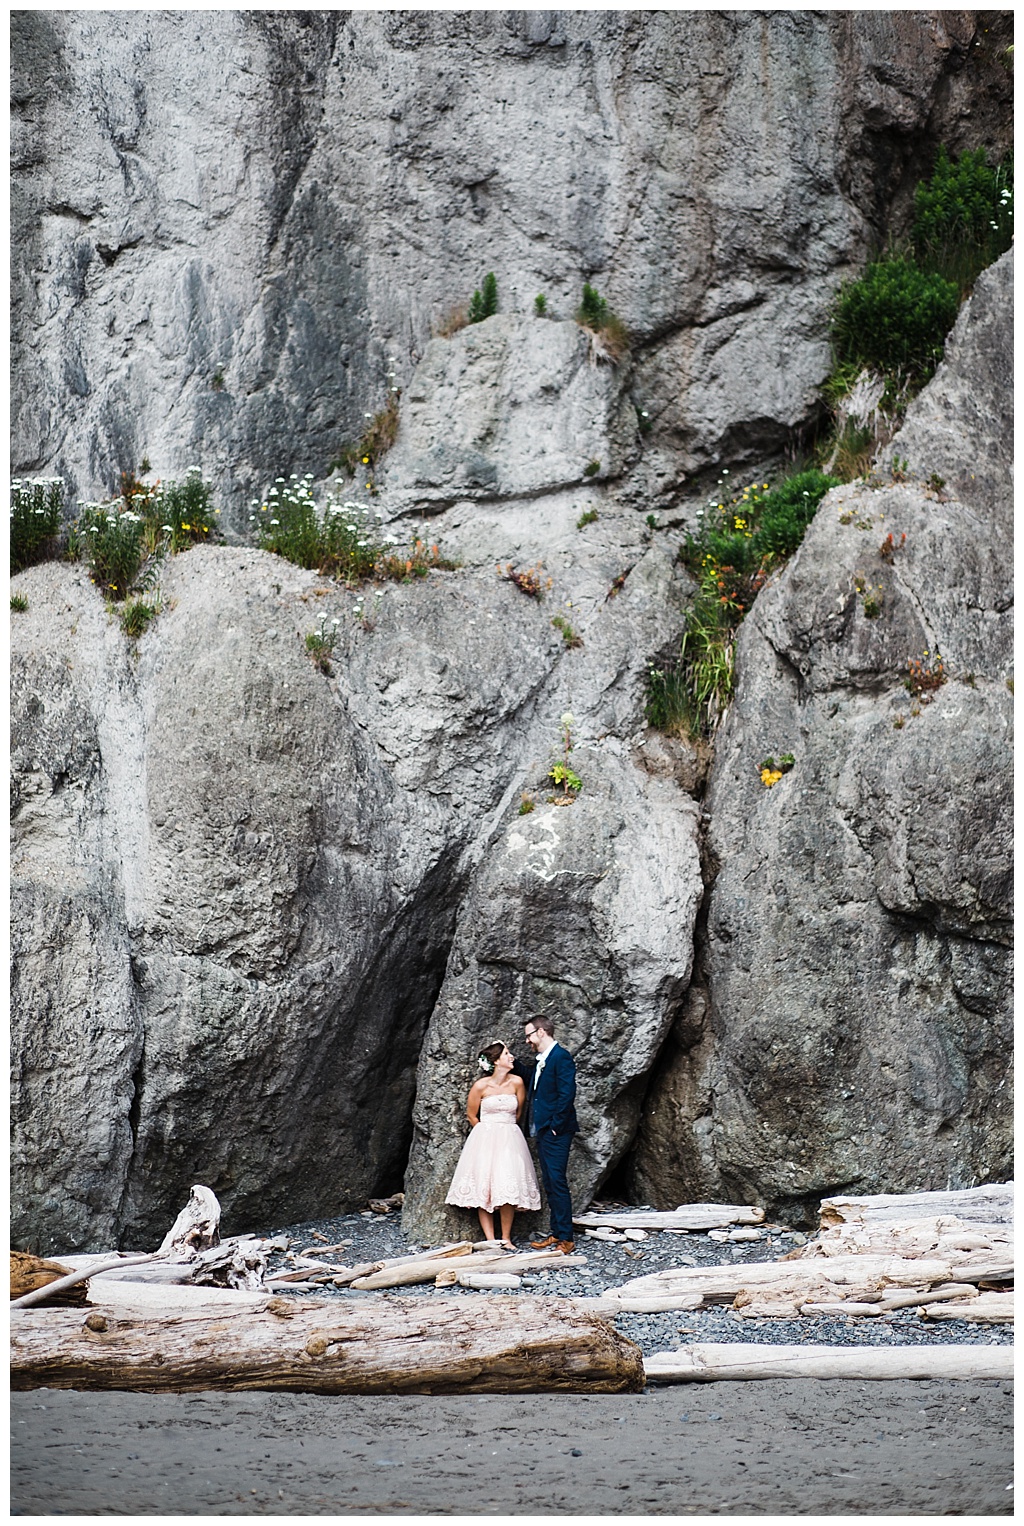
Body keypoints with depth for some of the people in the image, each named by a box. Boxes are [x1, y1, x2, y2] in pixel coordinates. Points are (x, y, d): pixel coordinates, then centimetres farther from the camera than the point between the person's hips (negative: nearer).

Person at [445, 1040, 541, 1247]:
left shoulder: (517, 1082, -1)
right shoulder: (481, 1086, -6)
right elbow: (471, 1115, 7)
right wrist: (488, 1134, 10)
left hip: (510, 1139, 1)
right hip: (485, 1140, -1)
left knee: (509, 1188, -9)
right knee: (484, 1188, -6)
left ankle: (506, 1238, 1)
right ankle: (490, 1240, -4)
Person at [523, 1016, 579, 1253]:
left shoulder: (561, 1057, -13)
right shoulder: (541, 1061, 17)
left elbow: (567, 1093, -19)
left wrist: (556, 1125, -18)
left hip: (556, 1133, -10)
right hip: (543, 1131, 10)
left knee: (557, 1183, -10)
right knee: (550, 1184, 12)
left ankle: (566, 1239, -7)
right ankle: (556, 1234, 18)